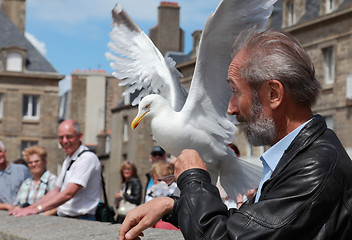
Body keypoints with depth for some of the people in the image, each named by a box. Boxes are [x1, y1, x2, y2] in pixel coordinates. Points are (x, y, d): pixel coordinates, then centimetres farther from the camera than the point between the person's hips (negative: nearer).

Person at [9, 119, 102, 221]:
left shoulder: (87, 158, -11)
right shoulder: (68, 160, 20)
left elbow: (69, 193, -19)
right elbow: (55, 192, 22)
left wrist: (37, 209, -21)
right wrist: (29, 208, 10)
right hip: (63, 219, 8)